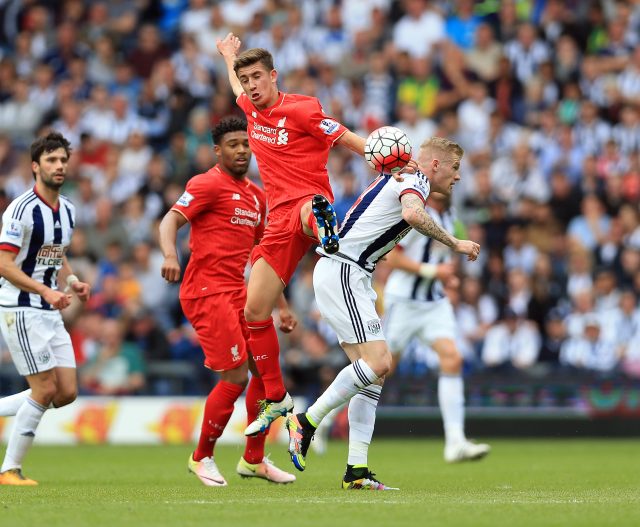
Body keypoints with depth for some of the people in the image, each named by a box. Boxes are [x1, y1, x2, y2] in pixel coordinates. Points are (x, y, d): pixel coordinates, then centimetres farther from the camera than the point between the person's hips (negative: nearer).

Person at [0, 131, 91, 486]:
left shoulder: (67, 210, 10)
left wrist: (72, 282, 4)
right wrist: (46, 291, -25)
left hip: (51, 312, 8)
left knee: (67, 393, 2)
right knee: (45, 390, -10)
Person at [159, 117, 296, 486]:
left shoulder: (256, 195, 19)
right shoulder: (208, 184, -6)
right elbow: (170, 221, -17)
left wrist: (282, 305, 23)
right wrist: (170, 255, -37)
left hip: (239, 292, 8)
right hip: (208, 292, -8)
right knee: (235, 378, -11)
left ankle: (254, 459, 19)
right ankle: (202, 458, 6)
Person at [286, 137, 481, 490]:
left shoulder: (397, 179, 23)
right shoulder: (415, 180, -8)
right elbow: (412, 213, -30)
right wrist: (455, 243, -22)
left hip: (349, 277, 10)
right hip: (342, 273, -10)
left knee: (374, 371, 4)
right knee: (378, 362, -18)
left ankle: (357, 470, 0)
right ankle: (306, 422, -10)